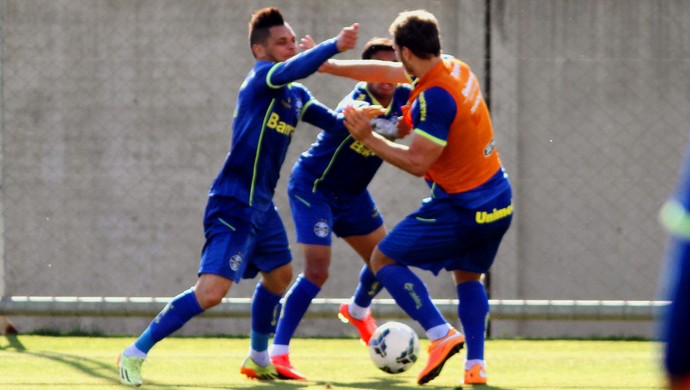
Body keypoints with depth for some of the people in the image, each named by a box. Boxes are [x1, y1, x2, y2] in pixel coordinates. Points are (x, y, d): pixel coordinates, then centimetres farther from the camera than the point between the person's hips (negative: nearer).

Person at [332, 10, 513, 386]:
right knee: (468, 277, 26)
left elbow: (416, 162, -23)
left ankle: (440, 334, -10)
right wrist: (327, 66, 22)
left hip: (462, 209, -9)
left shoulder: (435, 97, -24)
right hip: (499, 202, 9)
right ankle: (475, 364, 14)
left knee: (383, 260, 3)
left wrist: (368, 138, -14)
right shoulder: (454, 68, 4)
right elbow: (387, 72, 16)